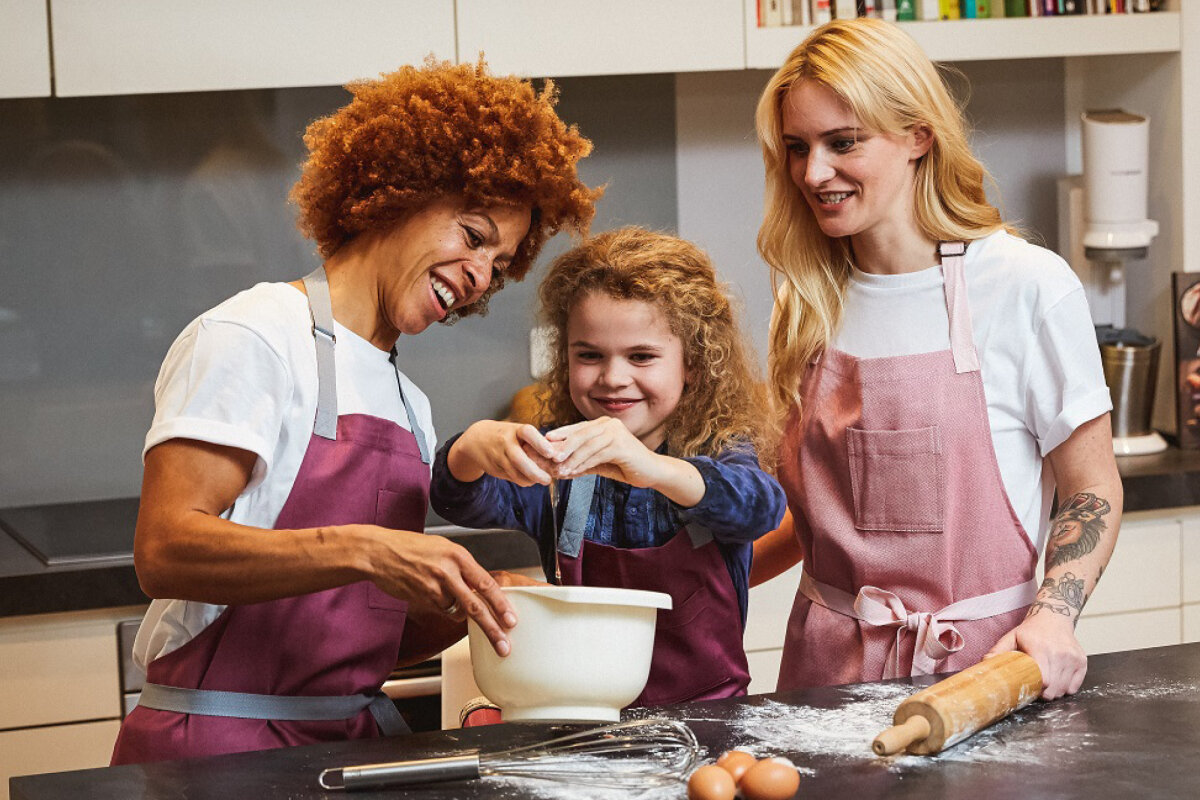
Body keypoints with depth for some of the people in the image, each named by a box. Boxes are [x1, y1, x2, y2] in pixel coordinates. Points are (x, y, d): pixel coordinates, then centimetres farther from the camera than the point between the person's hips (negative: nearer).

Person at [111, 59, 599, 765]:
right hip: (220, 747, -7)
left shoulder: (408, 404, 18)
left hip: (355, 736, 7)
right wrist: (364, 550, -28)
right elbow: (165, 552, -19)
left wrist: (473, 603, -2)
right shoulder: (250, 340, -6)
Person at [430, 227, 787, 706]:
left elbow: (762, 507, -23)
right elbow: (459, 502, -13)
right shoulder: (559, 461, 4)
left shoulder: (720, 453, -1)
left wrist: (651, 468, -42)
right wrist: (474, 448, -37)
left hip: (709, 710, -1)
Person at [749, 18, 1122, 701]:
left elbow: (1091, 490, -2)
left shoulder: (1028, 286, -8)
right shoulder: (810, 300, 7)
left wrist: (1052, 615, -18)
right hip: (830, 667, 4)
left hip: (978, 665, -3)